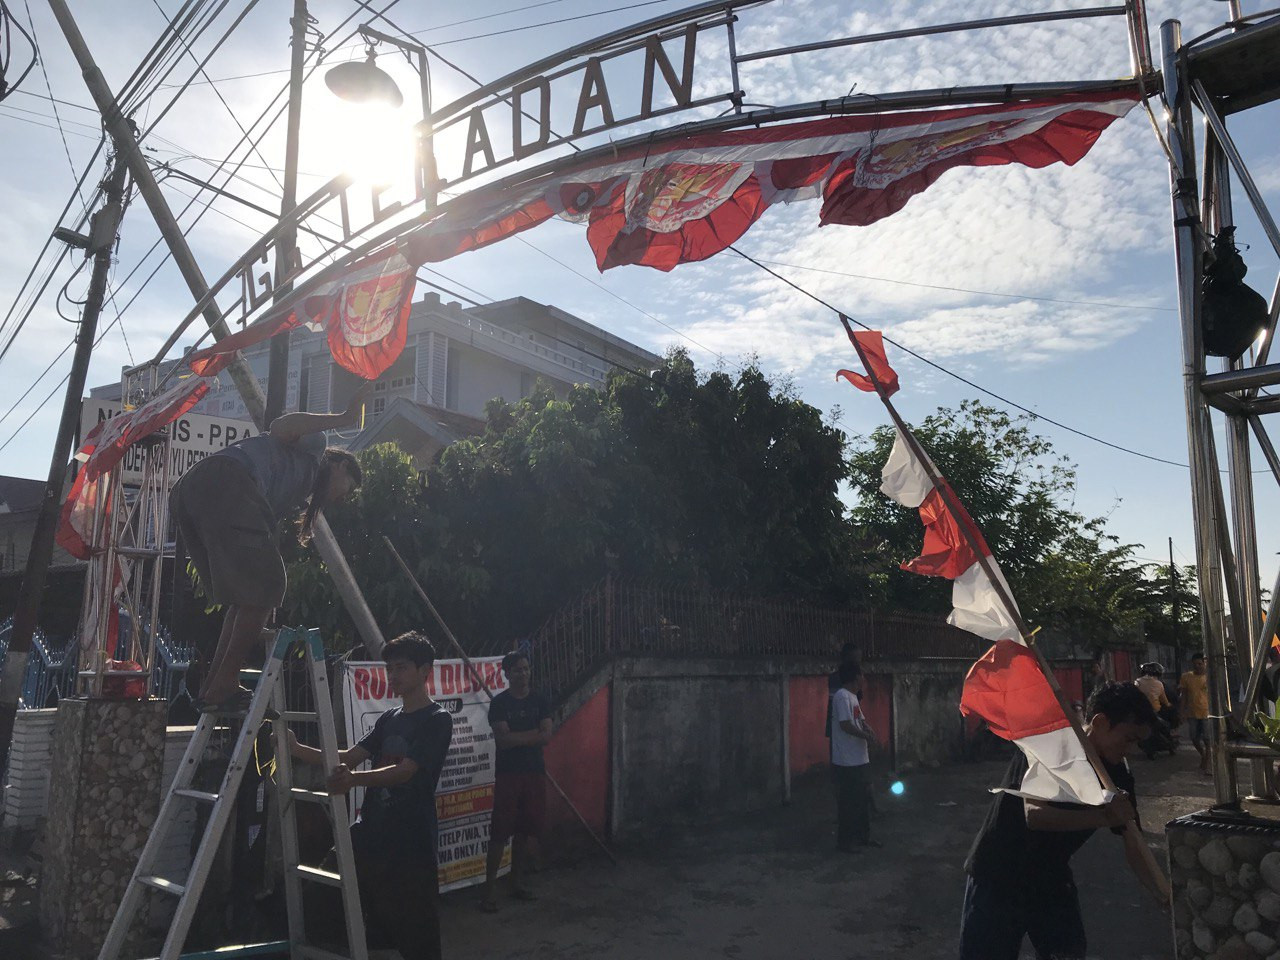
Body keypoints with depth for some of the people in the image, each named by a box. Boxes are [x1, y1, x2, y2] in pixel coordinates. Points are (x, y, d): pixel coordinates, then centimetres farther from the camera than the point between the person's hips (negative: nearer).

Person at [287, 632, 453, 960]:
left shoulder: (437, 720, -9)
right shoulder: (388, 718, 14)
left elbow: (404, 771, -20)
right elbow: (349, 757, 8)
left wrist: (355, 778, -35)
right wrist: (297, 749, -4)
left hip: (410, 845, -7)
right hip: (370, 836, 7)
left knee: (415, 933, -1)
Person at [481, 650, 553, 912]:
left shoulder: (540, 701, 6)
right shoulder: (499, 703, -3)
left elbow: (546, 737, -5)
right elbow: (502, 740, -14)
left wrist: (516, 737, -14)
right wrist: (532, 734, -11)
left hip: (535, 772, 4)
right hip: (507, 773, -3)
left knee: (526, 831, 9)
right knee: (500, 833, -4)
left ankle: (518, 881, 22)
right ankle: (489, 888, 1)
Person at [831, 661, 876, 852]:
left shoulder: (853, 696, 14)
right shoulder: (842, 696, -18)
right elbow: (845, 724, -25)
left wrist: (868, 729, -3)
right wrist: (866, 735, -12)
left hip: (860, 759, 10)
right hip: (847, 762, -10)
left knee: (864, 798, 18)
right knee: (848, 802, -2)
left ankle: (863, 836, 29)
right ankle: (844, 842, 8)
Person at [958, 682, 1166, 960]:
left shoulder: (1118, 774, -5)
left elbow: (1133, 845, -1)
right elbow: (1035, 815, -35)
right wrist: (1104, 816, -42)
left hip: (1051, 879, 5)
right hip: (996, 877, -5)